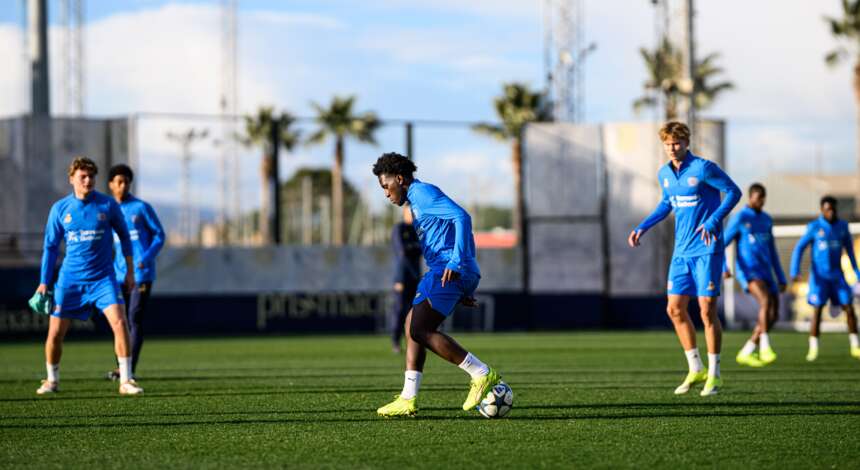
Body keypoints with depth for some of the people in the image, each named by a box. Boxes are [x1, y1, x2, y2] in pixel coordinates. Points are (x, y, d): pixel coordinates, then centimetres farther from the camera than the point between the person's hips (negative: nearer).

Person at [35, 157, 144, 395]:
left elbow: (123, 236, 10)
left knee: (119, 322, -19)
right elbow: (50, 247, 8)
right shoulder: (59, 209, 0)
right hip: (70, 280, 1)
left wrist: (130, 270, 8)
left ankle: (126, 381, -12)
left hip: (103, 278, -1)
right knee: (55, 332, 0)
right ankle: (52, 380, 22)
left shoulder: (108, 205, -3)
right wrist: (43, 282, 5)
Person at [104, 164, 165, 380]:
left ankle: (129, 369, -12)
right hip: (120, 275, 5)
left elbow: (159, 235, 0)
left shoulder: (141, 207, -1)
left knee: (135, 319, -9)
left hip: (141, 273, -5)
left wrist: (147, 257, -15)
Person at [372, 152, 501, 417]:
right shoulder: (418, 199, 26)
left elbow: (462, 217, -20)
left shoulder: (423, 193, -5)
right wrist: (466, 287, 25)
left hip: (448, 271, -11)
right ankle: (408, 400, 8)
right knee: (413, 326, 10)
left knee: (420, 330, -14)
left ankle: (483, 375, -12)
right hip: (449, 273, 11)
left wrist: (456, 262, -25)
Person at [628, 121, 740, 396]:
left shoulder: (703, 168, -13)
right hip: (682, 252, 7)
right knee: (675, 309, 3)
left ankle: (714, 375, 3)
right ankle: (696, 369, 15)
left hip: (707, 251, -7)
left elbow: (734, 192, -9)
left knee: (707, 310, -7)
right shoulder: (664, 174, 8)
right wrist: (642, 228, 15)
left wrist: (713, 221, -20)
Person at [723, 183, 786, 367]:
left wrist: (781, 278, 17)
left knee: (773, 315, -2)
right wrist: (724, 268, -22)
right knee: (766, 300, -32)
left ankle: (745, 353, 9)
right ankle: (765, 348, -31)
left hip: (765, 274, 7)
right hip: (748, 273, -7)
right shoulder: (739, 219, -5)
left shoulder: (766, 220, 16)